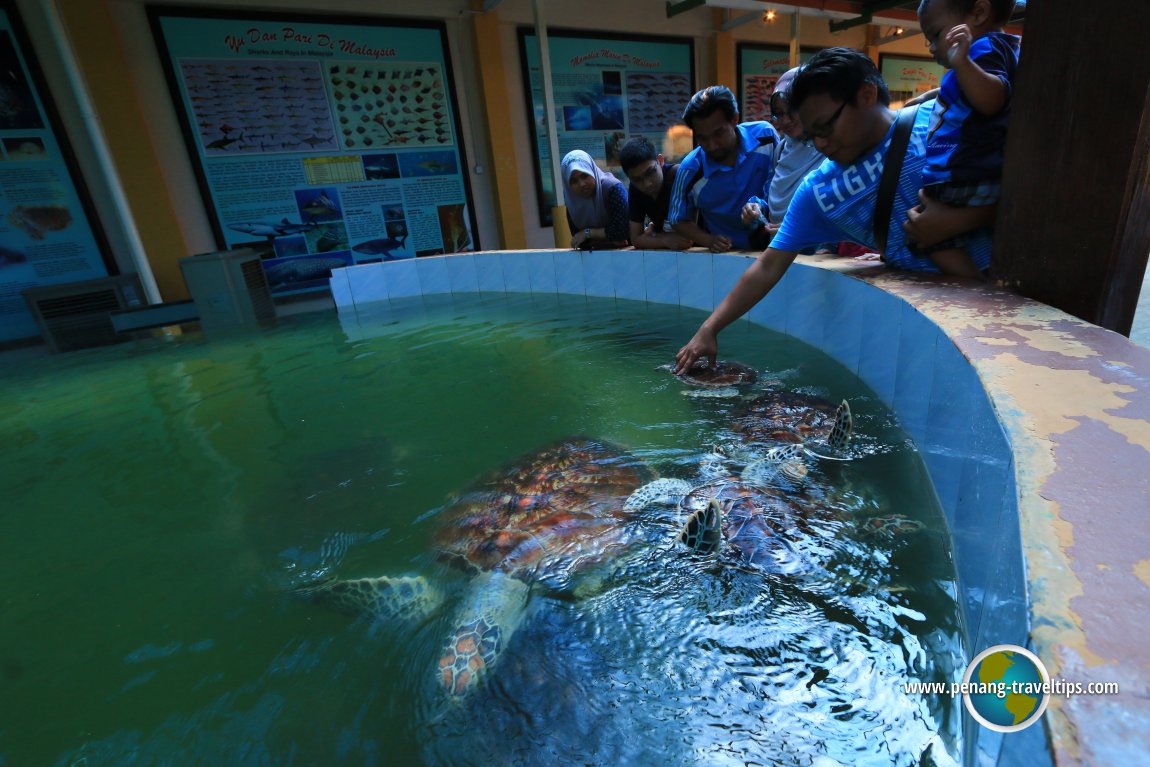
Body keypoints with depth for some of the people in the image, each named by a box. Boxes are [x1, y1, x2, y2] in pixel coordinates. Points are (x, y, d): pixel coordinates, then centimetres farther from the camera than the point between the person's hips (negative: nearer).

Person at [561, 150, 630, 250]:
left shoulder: (613, 188, -17)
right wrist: (611, 240, -13)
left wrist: (588, 233, -17)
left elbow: (623, 230, -23)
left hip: (625, 250, -3)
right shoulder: (572, 202, -5)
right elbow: (583, 244, -3)